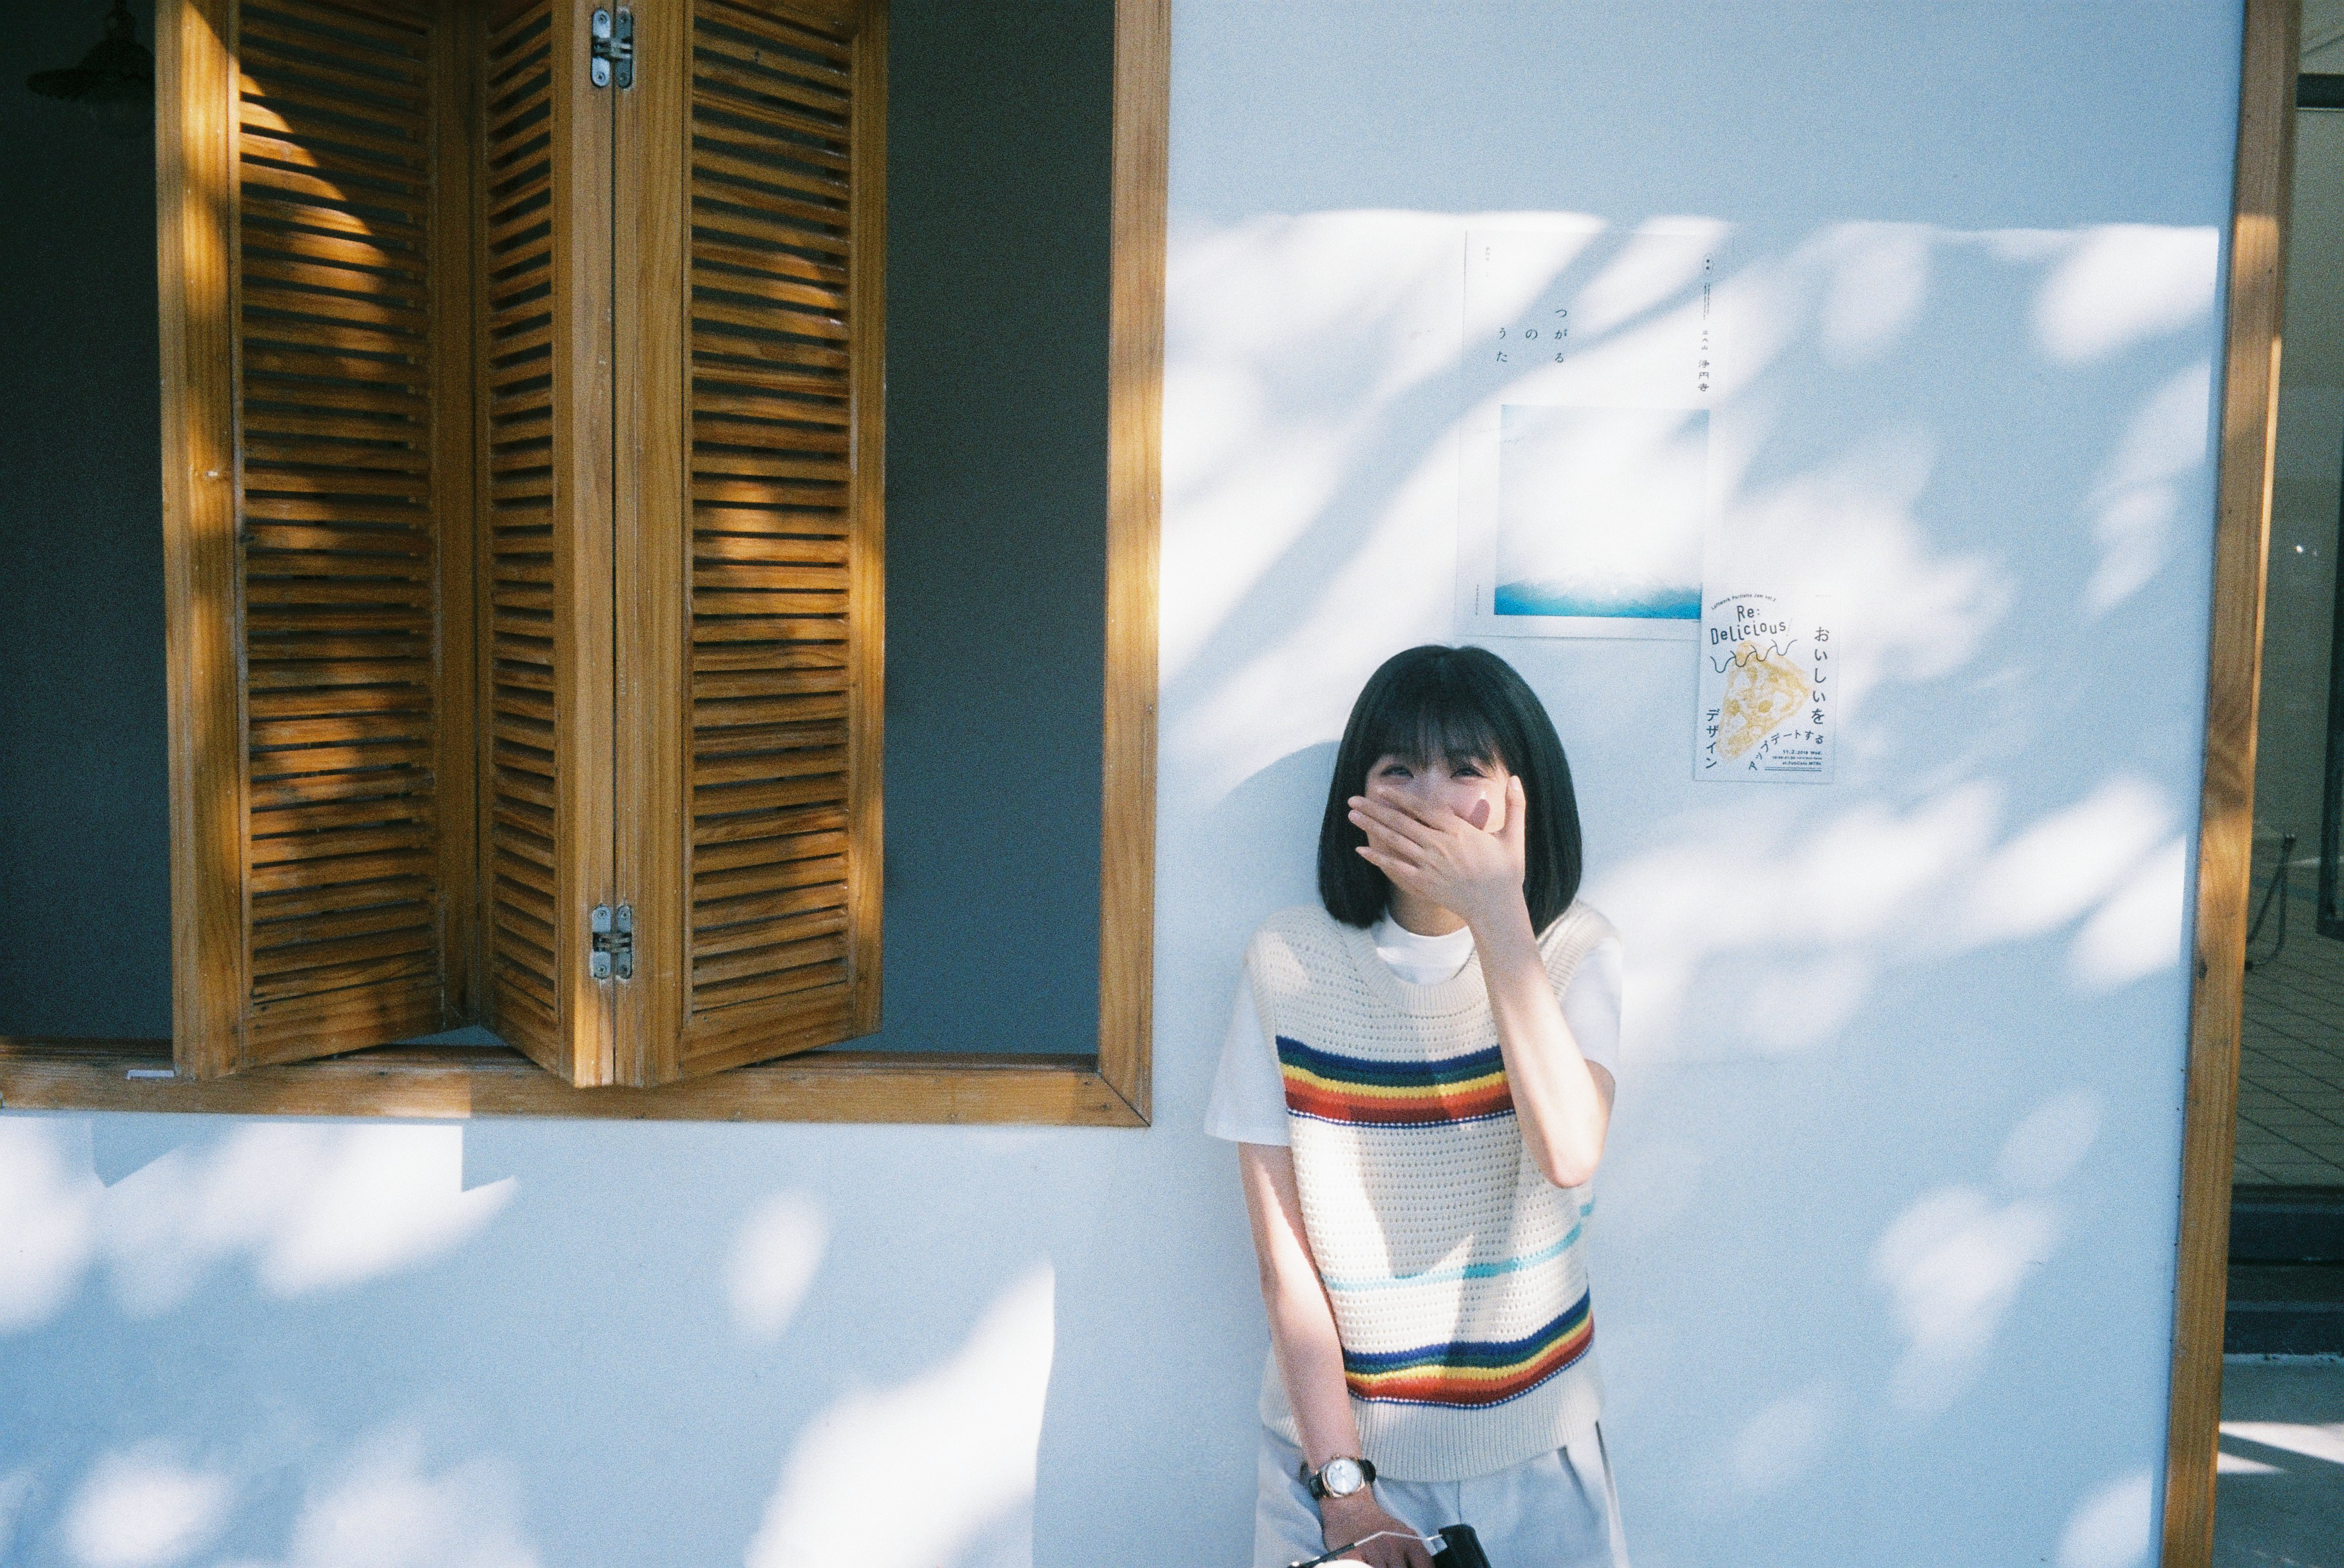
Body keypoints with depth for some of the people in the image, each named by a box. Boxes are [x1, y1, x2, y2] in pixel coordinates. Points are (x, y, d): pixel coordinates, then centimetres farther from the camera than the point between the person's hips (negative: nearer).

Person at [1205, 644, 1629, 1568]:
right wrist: (1345, 1489, -12)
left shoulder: (1574, 953, -6)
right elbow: (1283, 1254, -9)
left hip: (1535, 1455, 1)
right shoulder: (1288, 964, -9)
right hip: (1336, 1444, -1)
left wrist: (1498, 911, -26)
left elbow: (1570, 1154, -24)